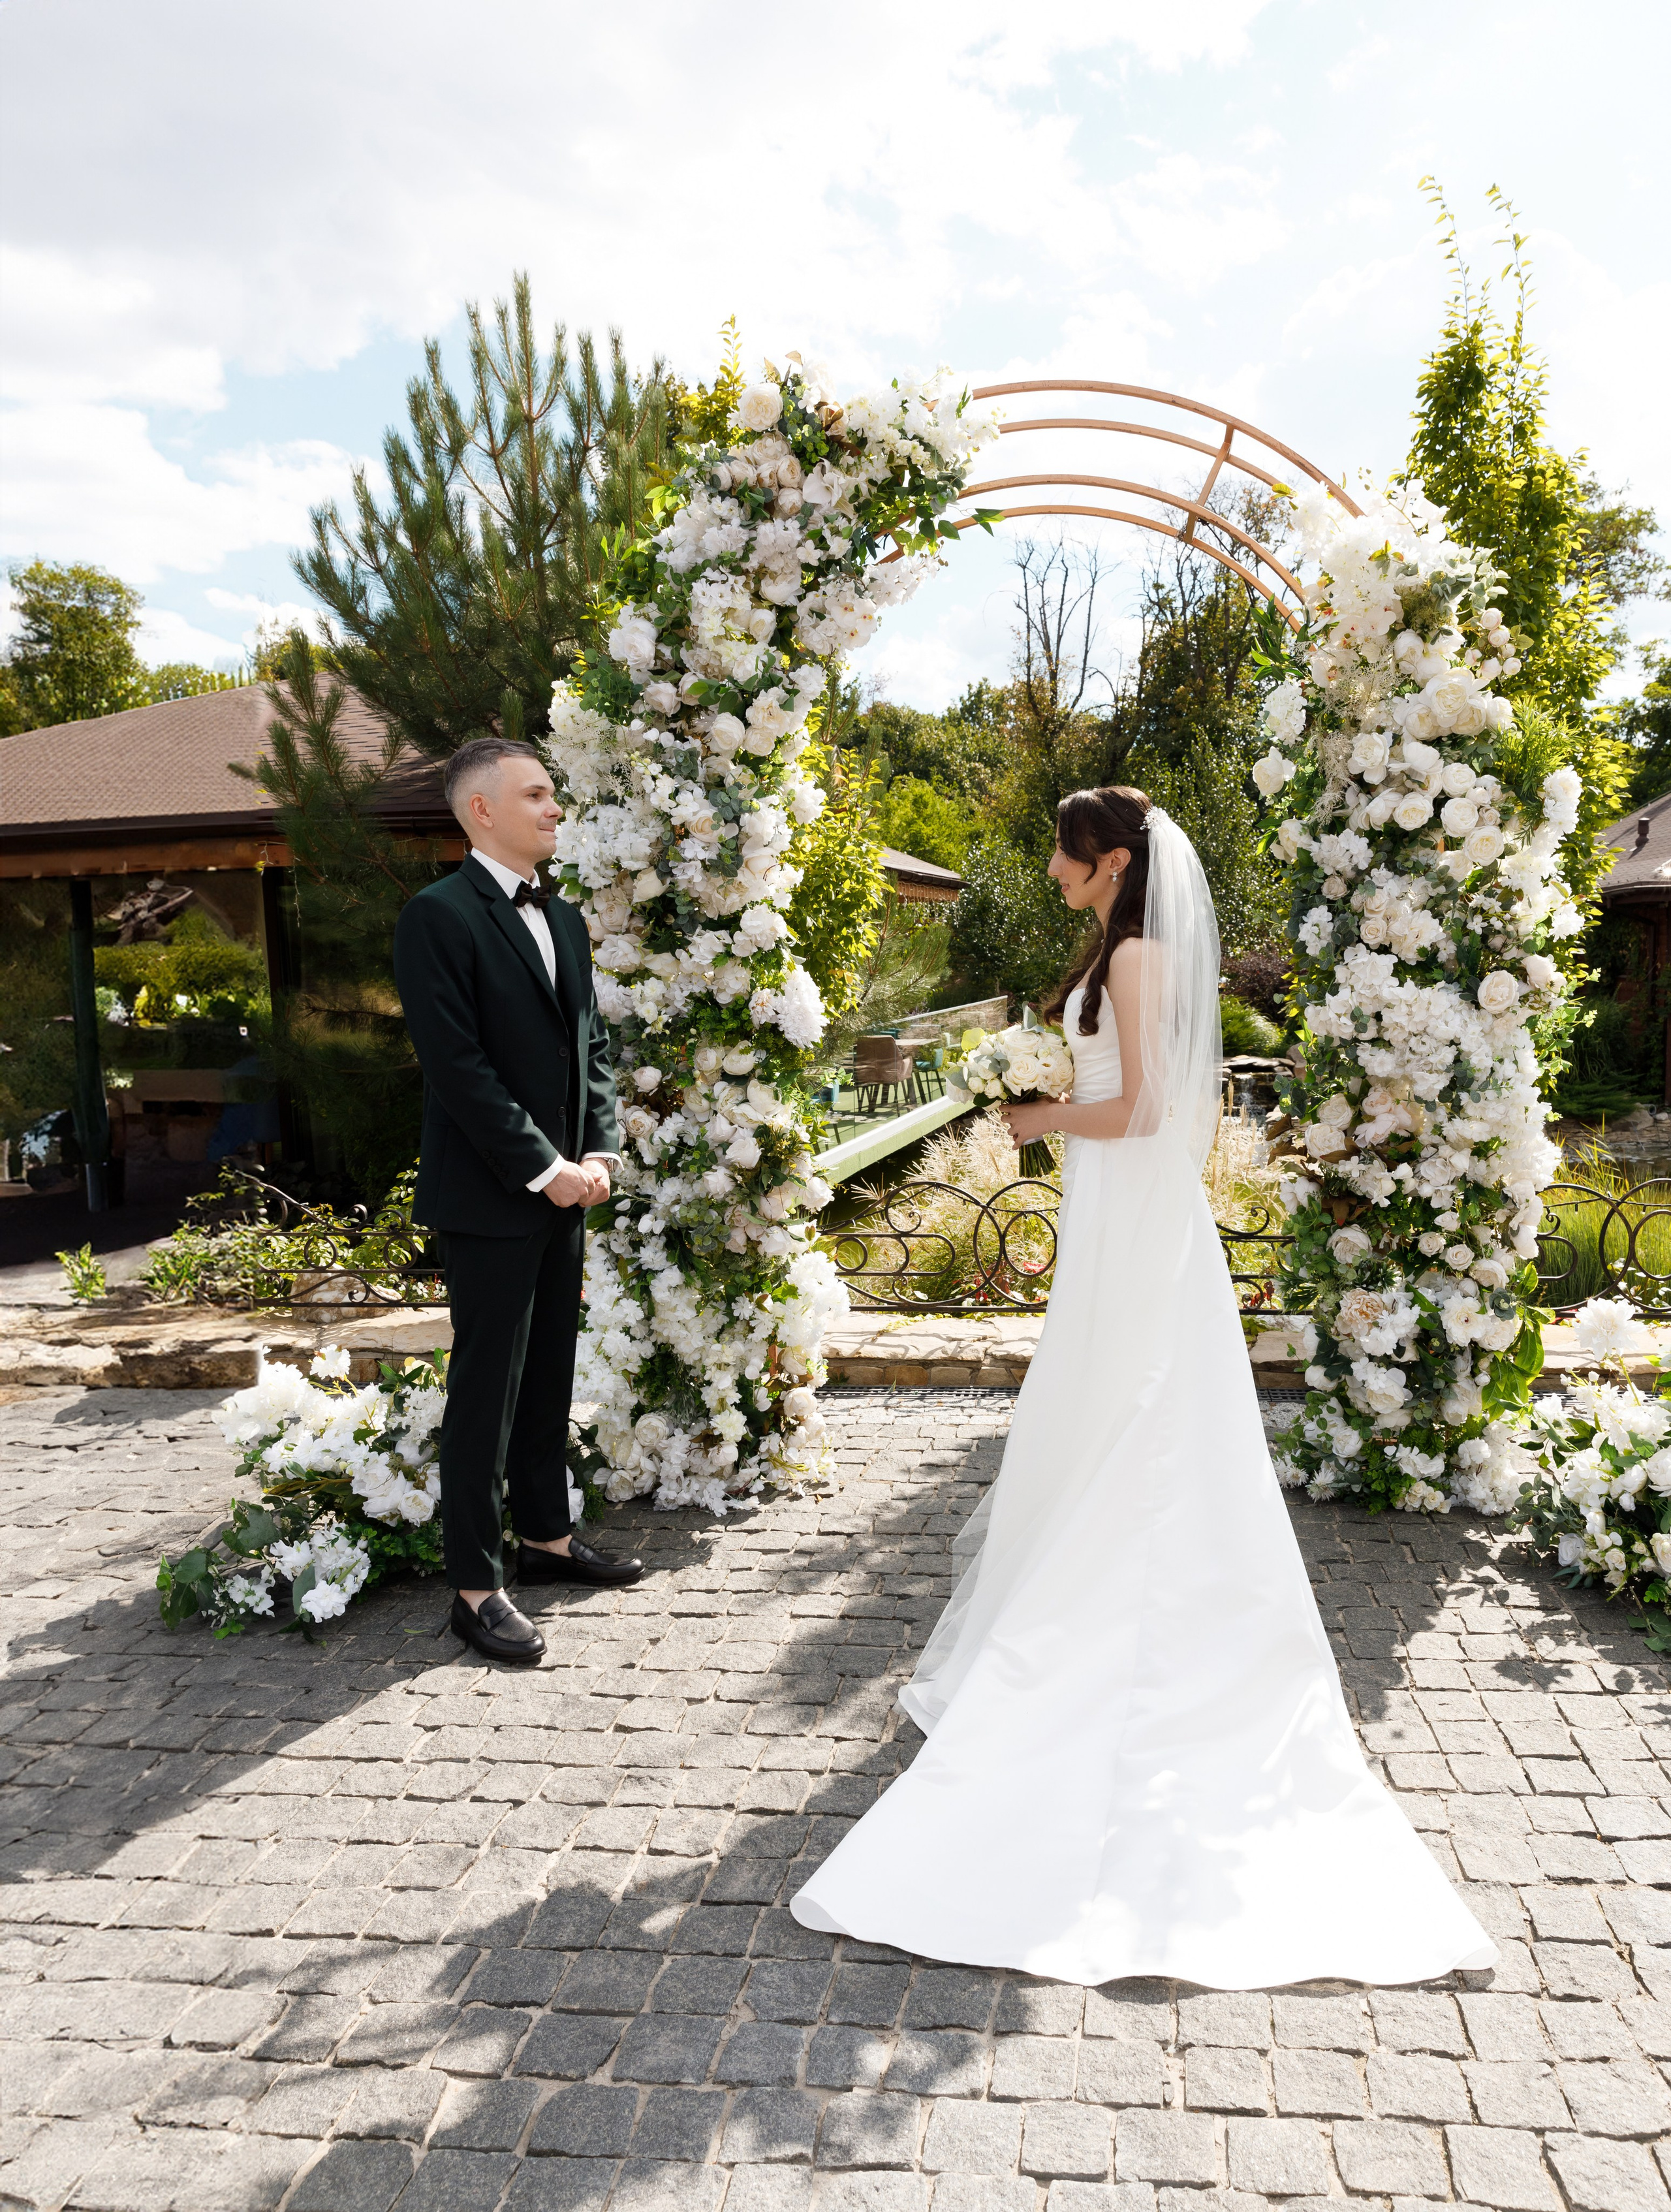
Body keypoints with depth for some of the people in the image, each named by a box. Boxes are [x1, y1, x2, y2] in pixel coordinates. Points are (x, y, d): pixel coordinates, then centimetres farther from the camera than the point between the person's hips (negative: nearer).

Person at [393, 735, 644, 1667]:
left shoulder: (564, 919, 14)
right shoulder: (440, 915, -11)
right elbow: (459, 1065, -17)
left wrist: (599, 1154, 1)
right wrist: (543, 1169, -16)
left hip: (564, 1191, 7)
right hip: (489, 1198, -7)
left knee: (550, 1376, 16)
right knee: (487, 1390, 0)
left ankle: (547, 1536, 31)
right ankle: (476, 1586, 11)